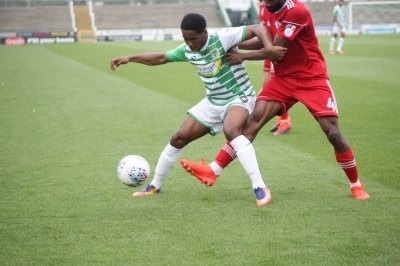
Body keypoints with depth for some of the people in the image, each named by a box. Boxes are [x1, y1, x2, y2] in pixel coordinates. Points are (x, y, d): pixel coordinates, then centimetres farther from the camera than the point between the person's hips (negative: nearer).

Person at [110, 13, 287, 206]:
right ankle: (155, 186, 25)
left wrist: (268, 47, -44)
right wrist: (130, 58, 5)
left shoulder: (222, 39, -23)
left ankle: (260, 188, -37)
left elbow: (257, 29, -26)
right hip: (213, 102, 7)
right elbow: (160, 58, 12)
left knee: (231, 130, -38)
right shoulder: (187, 50, -3)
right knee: (179, 138, 4)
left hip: (239, 98, -7)